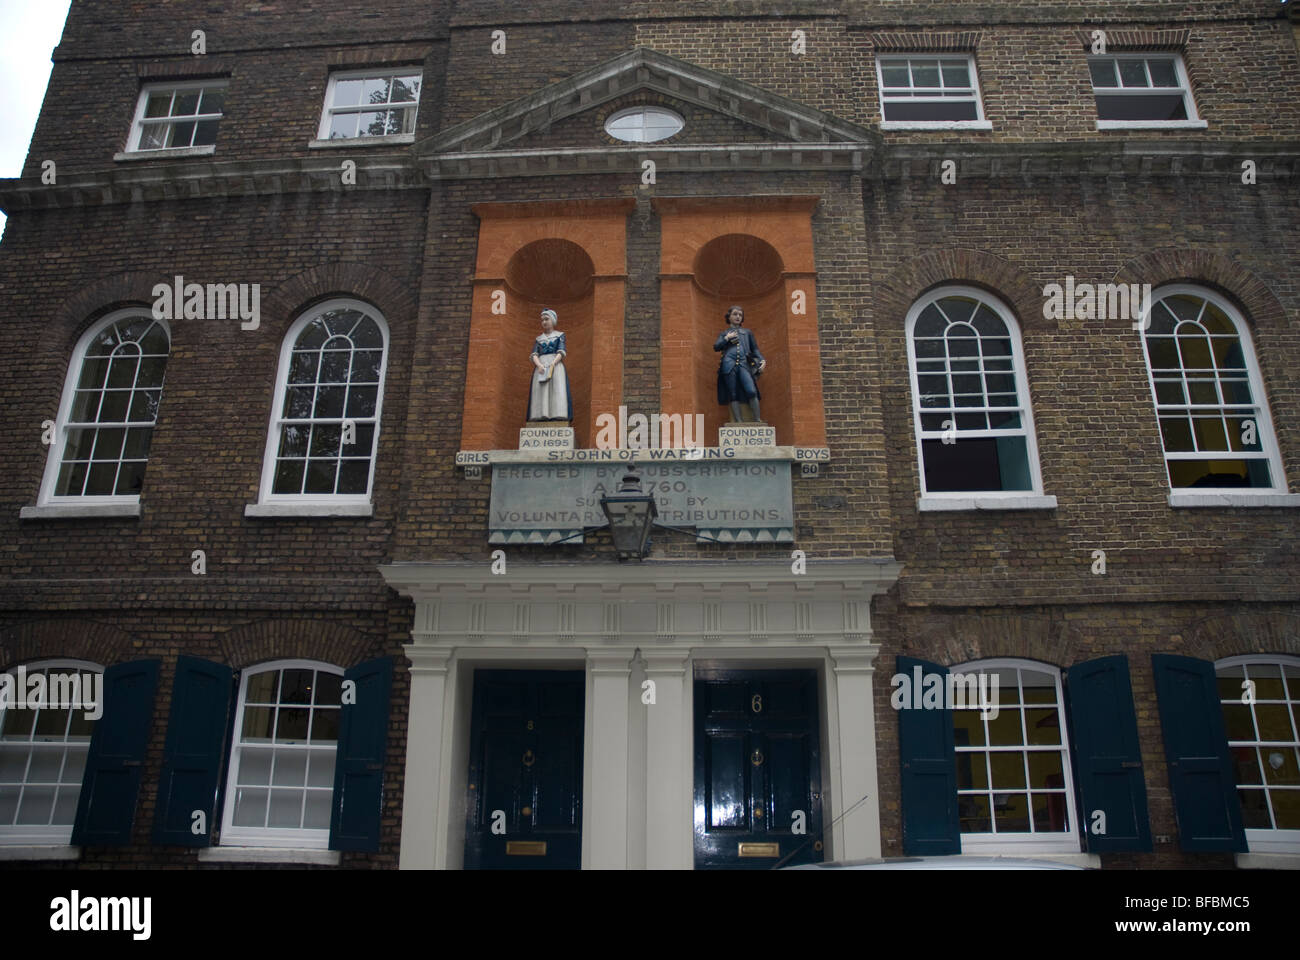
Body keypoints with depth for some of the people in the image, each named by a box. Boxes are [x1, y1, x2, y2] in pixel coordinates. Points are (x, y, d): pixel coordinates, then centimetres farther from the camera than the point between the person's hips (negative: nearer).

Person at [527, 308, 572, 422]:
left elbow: (561, 352, 0)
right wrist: (539, 365, -14)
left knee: (558, 391, -17)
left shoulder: (560, 335, 13)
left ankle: (560, 418, -27)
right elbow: (534, 355, 8)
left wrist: (552, 364, -18)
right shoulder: (538, 339, 20)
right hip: (540, 368, 3)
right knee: (540, 394, -11)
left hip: (556, 365, -3)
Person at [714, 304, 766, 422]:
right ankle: (738, 422, -5)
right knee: (733, 395, -5)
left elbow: (755, 349, 20)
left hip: (744, 365, 0)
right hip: (729, 366, 0)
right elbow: (716, 347, 10)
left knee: (752, 391, -19)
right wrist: (727, 338, 0)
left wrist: (762, 360, 3)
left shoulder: (747, 333, 24)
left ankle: (758, 420, -14)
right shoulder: (724, 334, 22)